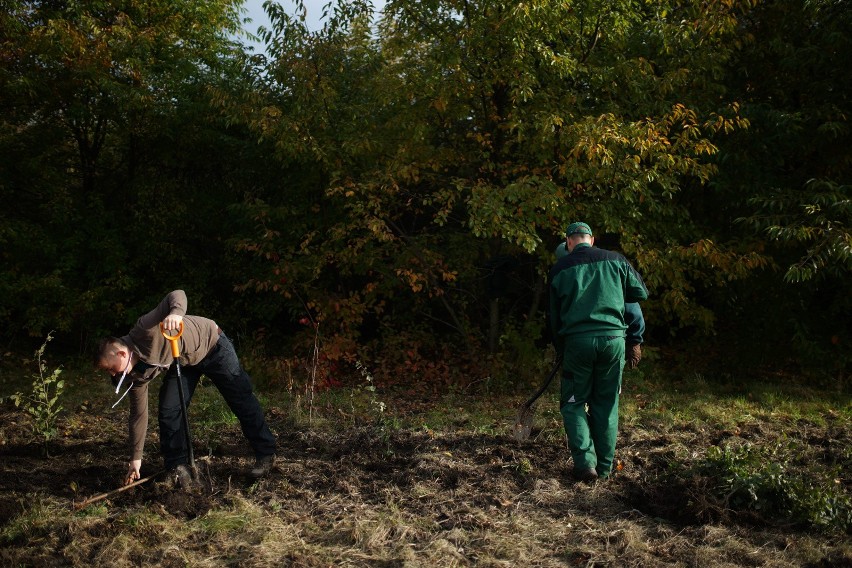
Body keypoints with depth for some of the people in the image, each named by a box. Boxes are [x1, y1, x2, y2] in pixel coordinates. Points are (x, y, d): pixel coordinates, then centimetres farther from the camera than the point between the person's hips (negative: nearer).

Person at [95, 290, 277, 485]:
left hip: (211, 343, -5)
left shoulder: (145, 330, -36)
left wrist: (176, 312, -61)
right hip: (183, 362, 6)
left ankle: (266, 454, 11)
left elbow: (178, 295, -38)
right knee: (169, 410, -9)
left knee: (242, 400, -1)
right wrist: (136, 458, -4)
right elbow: (138, 413, -6)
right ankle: (177, 466, 6)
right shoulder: (136, 375, -14)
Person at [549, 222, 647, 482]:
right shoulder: (615, 260, 6)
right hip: (613, 338, 2)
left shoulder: (559, 269, 5)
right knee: (606, 404, 13)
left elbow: (555, 315, 10)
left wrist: (560, 348, 22)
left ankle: (585, 461, -3)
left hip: (577, 341, -1)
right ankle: (605, 466, 16)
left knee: (573, 403, 10)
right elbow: (641, 292, 15)